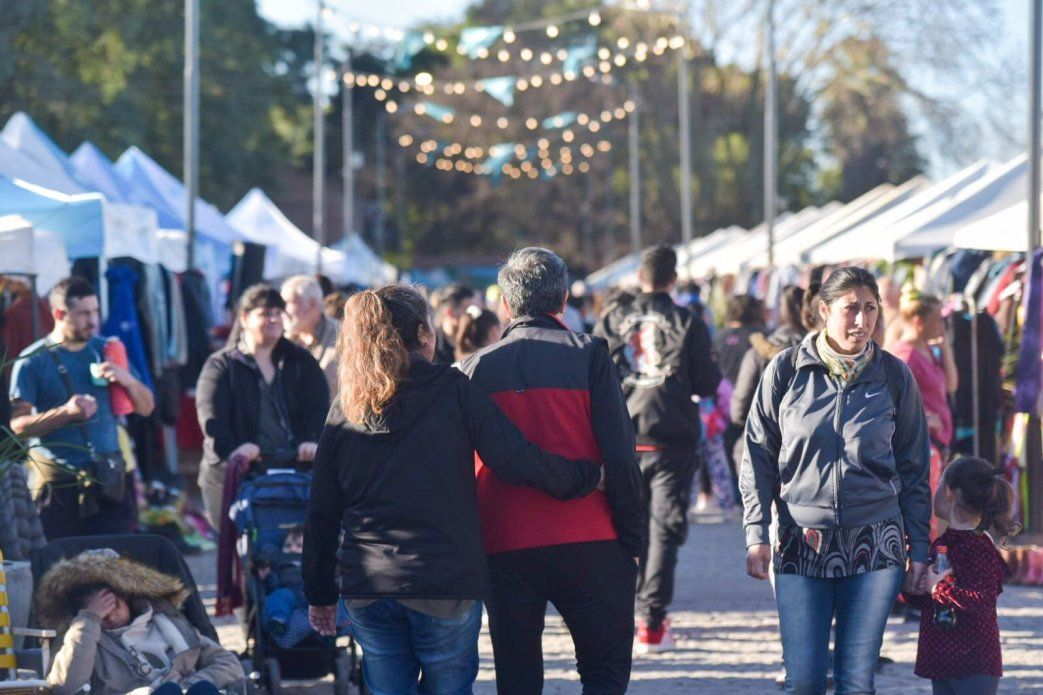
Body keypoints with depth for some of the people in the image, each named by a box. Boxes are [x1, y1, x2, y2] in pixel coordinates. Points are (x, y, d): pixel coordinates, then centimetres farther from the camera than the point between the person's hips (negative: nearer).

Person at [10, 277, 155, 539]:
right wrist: (66, 412, -21)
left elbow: (146, 408, 13)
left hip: (110, 481, 3)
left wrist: (128, 380, -7)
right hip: (58, 487, -3)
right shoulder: (32, 361, -2)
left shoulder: (107, 350, 10)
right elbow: (17, 425, -9)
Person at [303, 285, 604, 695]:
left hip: (366, 589, 3)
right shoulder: (452, 390, -2)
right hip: (447, 584, -3)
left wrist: (319, 593, 16)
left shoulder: (345, 408, 8)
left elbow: (322, 512, 9)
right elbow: (516, 462, -10)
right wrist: (590, 476, 3)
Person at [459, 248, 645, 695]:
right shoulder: (589, 357, -3)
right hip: (588, 542, -2)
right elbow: (619, 457, -7)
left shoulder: (477, 368, 4)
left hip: (503, 549, 2)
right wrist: (633, 540, 1)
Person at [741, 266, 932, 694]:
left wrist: (919, 546, 8)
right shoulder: (786, 370, 1)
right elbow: (758, 456, 6)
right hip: (800, 543, -1)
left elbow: (914, 467, 10)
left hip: (875, 545, 1)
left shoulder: (894, 376, 4)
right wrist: (756, 534, -2)